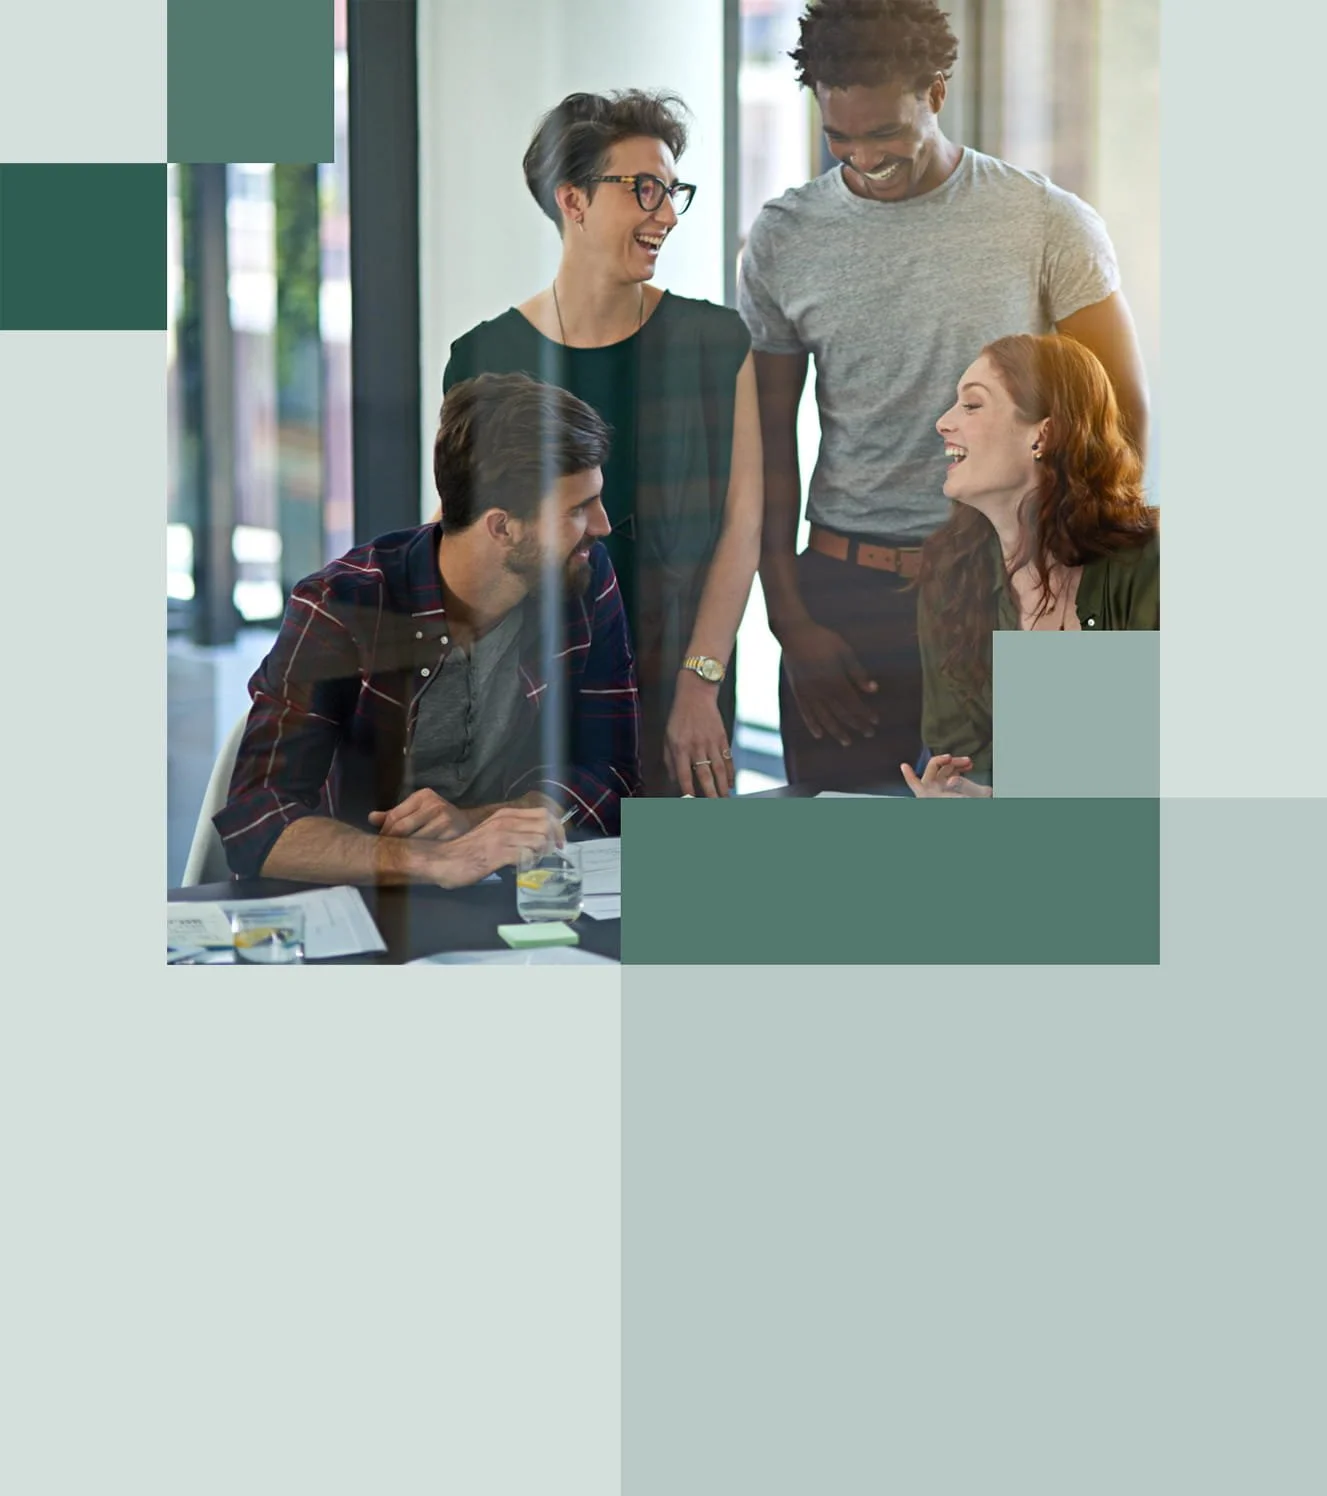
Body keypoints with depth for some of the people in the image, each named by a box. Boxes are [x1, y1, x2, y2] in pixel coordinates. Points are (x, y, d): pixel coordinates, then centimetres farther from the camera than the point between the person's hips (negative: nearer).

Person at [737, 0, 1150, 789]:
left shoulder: (1050, 225, -2)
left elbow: (1123, 416, 2)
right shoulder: (784, 239, 3)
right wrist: (791, 622, 1)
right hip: (845, 595, 1)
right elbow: (769, 442, 8)